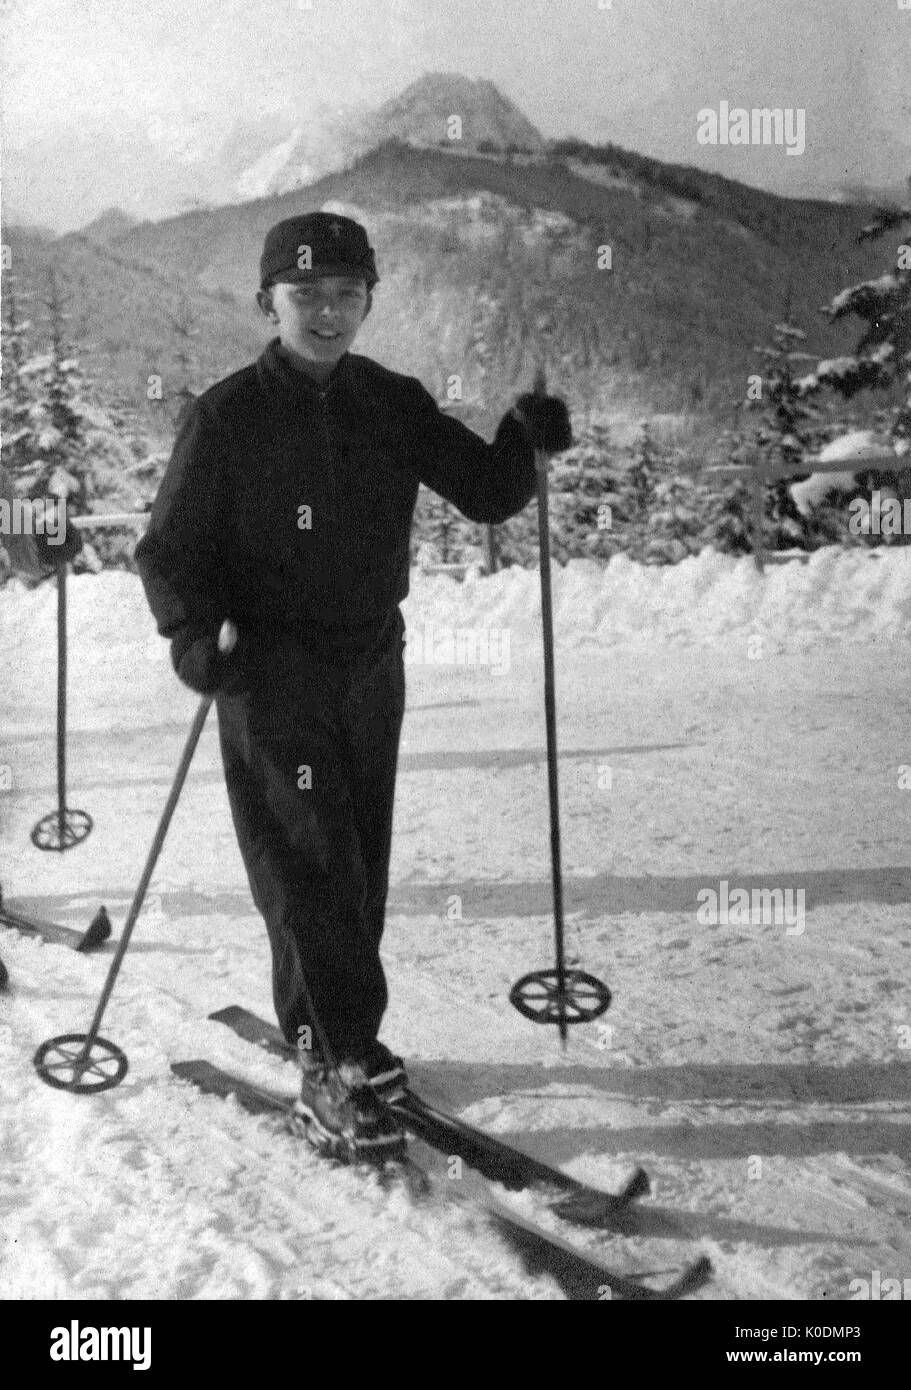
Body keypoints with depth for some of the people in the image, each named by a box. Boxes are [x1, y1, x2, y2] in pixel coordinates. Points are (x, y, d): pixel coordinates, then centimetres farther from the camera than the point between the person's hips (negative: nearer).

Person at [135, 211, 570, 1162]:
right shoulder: (227, 417, -7)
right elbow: (170, 546, -5)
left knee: (361, 863, 13)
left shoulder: (393, 406, 4)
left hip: (371, 663, 5)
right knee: (311, 868, -7)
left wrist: (523, 440, -15)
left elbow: (485, 495, 4)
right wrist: (193, 629, -22)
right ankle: (335, 1068, 2)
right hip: (271, 673, -5)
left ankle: (337, 1033, 30)